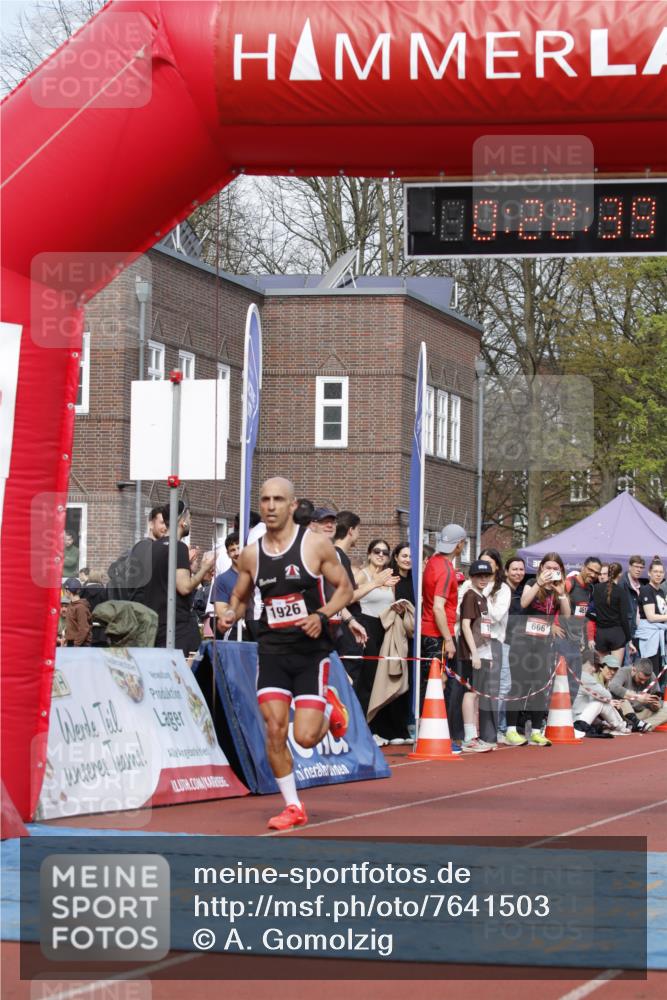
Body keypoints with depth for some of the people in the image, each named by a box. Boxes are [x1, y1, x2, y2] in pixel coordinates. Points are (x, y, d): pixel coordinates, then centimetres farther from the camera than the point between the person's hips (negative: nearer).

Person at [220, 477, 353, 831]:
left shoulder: (315, 544, -5)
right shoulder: (251, 554, 5)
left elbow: (345, 588, 1)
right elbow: (240, 596, 18)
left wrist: (322, 615, -16)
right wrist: (231, 613, -5)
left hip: (311, 650, -3)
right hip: (272, 650, 3)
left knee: (305, 737, -9)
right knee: (274, 729, -6)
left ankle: (329, 706, 27)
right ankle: (293, 807, 9)